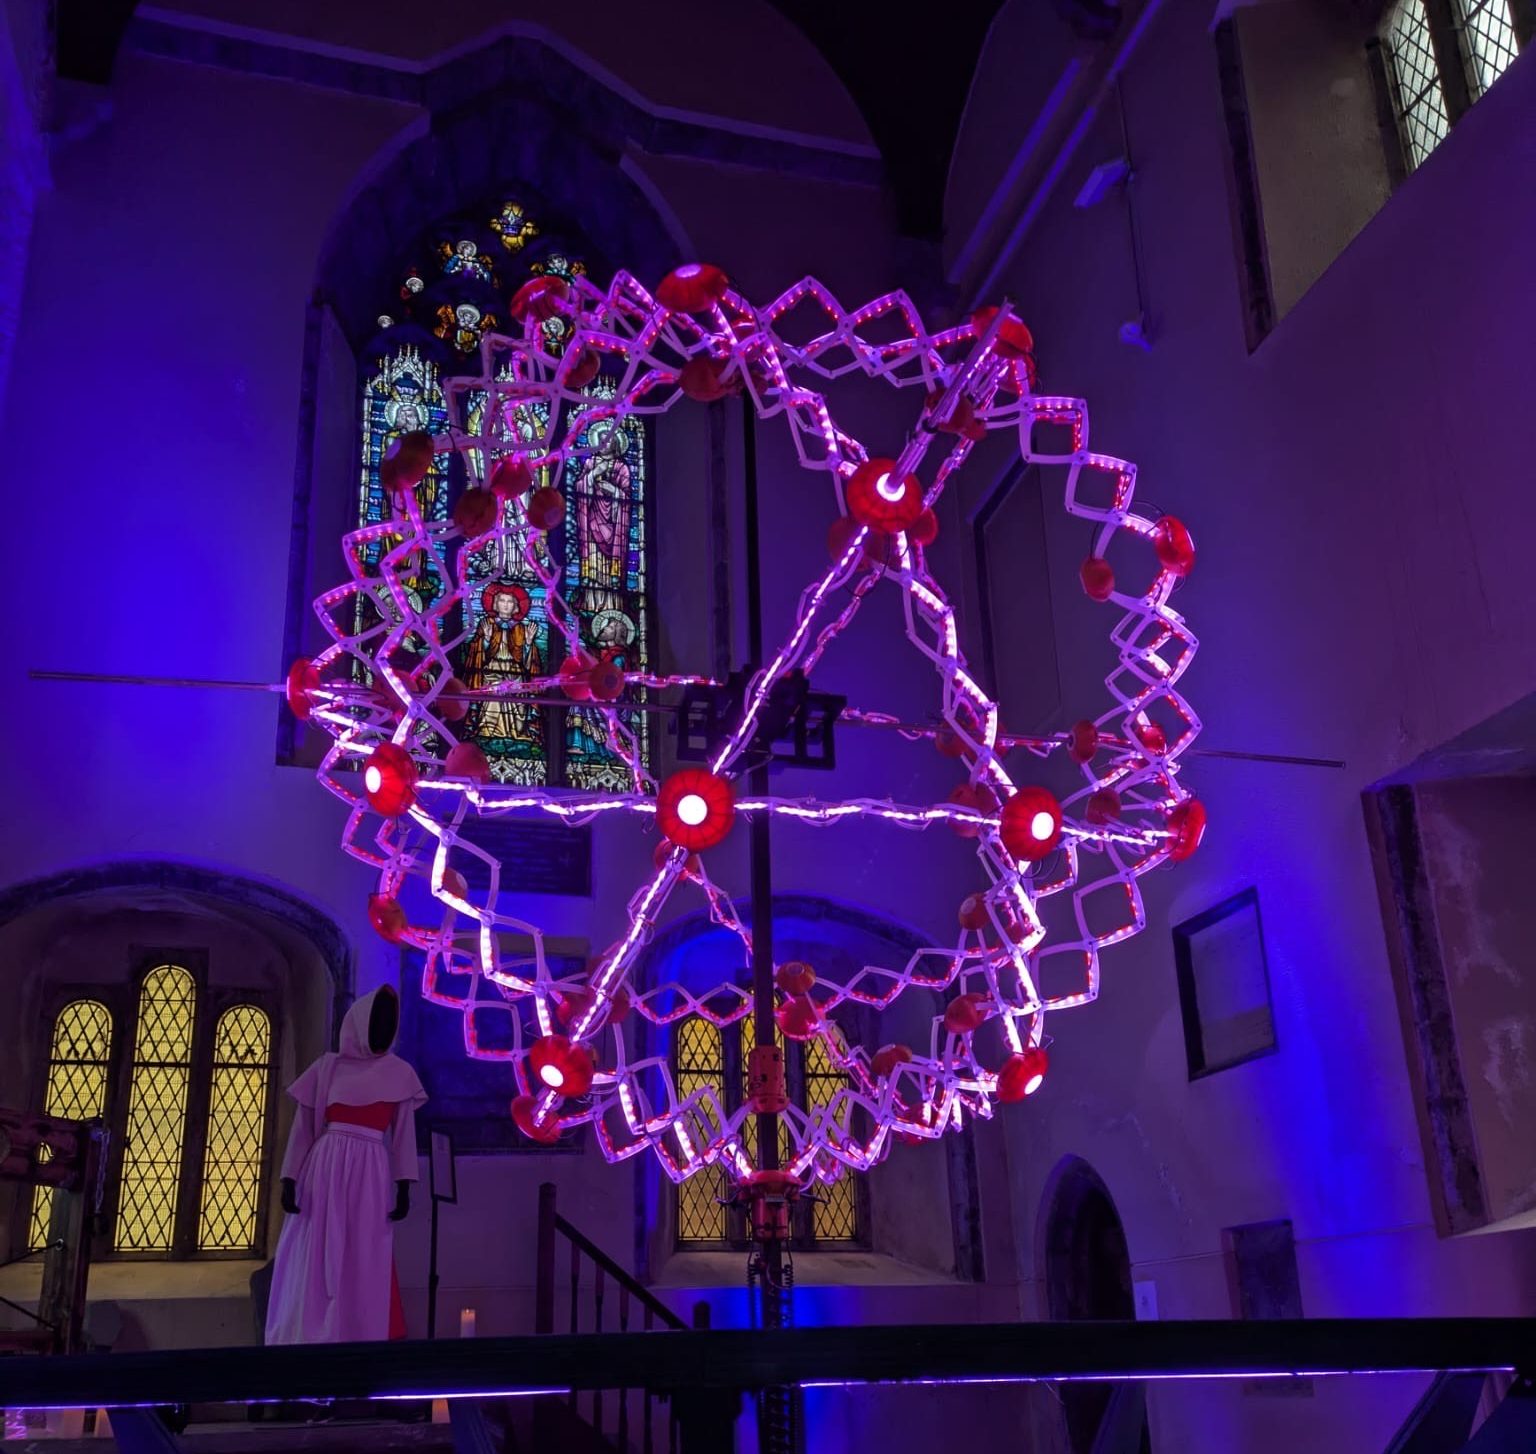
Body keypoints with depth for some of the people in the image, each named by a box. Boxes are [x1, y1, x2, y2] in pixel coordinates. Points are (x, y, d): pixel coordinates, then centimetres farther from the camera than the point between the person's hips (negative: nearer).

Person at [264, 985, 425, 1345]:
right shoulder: (328, 1067, 5)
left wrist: (404, 1187, 2)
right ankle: (305, 1340, 9)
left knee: (365, 1268, 2)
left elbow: (403, 1134, 9)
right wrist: (289, 1179, -3)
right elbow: (303, 1128, 5)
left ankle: (358, 1341, 7)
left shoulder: (400, 1074, 9)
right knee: (315, 1264, 1)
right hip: (325, 1171, -1)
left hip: (371, 1176, 1)